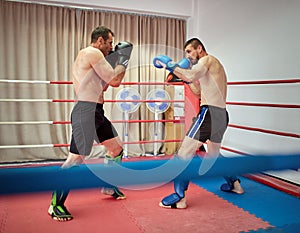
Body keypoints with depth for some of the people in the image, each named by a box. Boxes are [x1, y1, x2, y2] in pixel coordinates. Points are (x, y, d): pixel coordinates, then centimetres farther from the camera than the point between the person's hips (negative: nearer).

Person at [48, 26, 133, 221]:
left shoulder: (86, 56, 21)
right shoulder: (93, 53, -10)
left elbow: (102, 86, 24)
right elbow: (115, 81, -12)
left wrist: (116, 58, 20)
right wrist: (123, 56, 1)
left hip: (96, 111, 11)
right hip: (86, 111, -11)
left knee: (117, 148, 18)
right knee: (76, 158, -10)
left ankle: (109, 186, 34)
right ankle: (56, 204, 2)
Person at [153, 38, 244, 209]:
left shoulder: (208, 59, -2)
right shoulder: (215, 64, 26)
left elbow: (190, 75, -23)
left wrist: (170, 65, -12)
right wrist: (192, 80, 14)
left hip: (210, 112, -10)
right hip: (222, 115, 10)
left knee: (185, 152, -10)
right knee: (214, 154, 28)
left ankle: (180, 197, -11)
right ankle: (235, 184, 37)